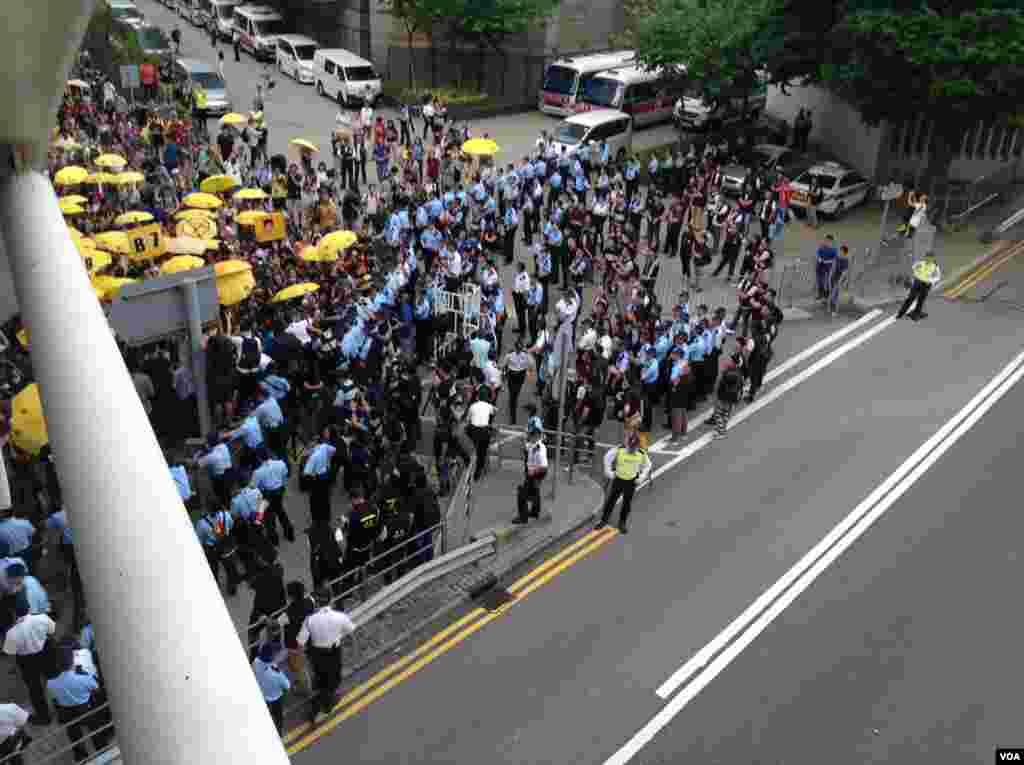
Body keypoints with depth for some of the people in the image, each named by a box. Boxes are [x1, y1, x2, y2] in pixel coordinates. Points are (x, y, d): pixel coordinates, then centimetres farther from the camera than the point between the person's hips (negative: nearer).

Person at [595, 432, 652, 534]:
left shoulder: (642, 454, -14)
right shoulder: (619, 450, -19)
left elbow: (647, 466, 4)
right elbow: (607, 457, -5)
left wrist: (641, 478, -2)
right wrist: (608, 472, -5)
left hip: (631, 481, 1)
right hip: (618, 479, -1)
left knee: (627, 503, 10)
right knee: (611, 500, 7)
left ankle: (622, 523, 26)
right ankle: (603, 521, 21)